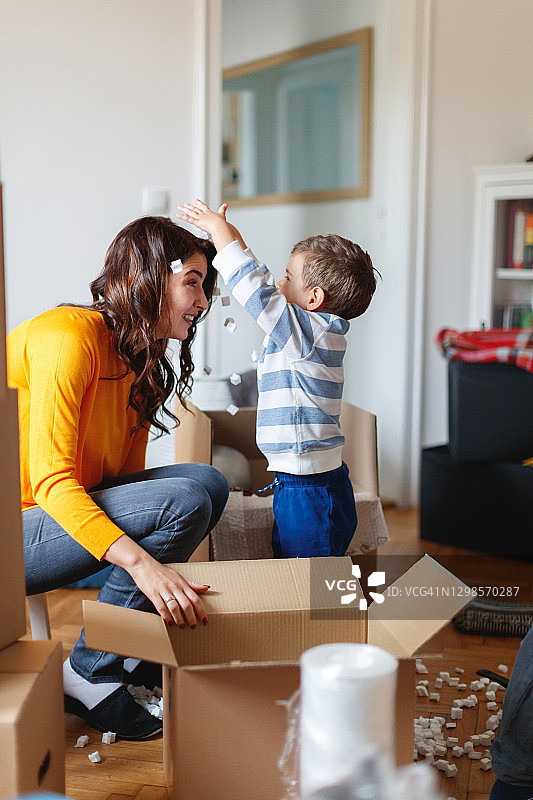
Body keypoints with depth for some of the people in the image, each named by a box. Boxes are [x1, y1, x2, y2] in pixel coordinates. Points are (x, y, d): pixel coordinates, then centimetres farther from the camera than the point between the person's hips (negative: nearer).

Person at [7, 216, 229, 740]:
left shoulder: (140, 362, 10)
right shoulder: (70, 335, -18)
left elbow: (127, 478, 7)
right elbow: (51, 481, -26)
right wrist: (143, 563, -38)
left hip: (70, 510, 9)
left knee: (207, 482, -4)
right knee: (183, 501, -23)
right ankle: (89, 674, -10)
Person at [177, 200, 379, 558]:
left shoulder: (310, 331, -16)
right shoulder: (320, 332, 11)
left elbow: (255, 288, -18)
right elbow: (265, 287, 21)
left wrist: (219, 228, -5)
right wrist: (227, 232, 23)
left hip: (309, 494, -10)